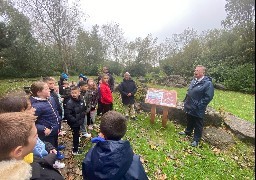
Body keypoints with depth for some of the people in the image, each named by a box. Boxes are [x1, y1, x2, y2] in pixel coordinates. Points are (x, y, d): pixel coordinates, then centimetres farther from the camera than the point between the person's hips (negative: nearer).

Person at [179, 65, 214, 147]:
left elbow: (208, 97, -21)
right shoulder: (194, 80, 7)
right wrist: (186, 101, 11)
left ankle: (196, 140, 25)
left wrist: (198, 106, -20)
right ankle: (188, 132, 47)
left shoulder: (208, 83, -19)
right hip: (189, 107, 7)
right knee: (189, 121, 26)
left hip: (197, 110, -7)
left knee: (198, 125, 10)